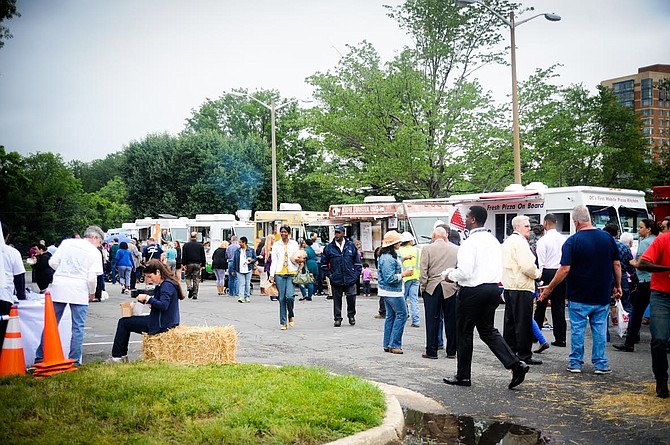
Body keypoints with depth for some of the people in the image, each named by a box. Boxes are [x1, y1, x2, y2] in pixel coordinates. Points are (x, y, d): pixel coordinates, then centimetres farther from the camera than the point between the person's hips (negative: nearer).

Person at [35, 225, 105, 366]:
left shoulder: (66, 243, 8)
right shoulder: (94, 252, 0)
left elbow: (53, 262, 4)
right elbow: (92, 277, -7)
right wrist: (92, 293, 10)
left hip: (59, 287, 3)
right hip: (79, 291, -3)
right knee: (77, 327, 5)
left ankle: (40, 357, 14)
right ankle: (74, 361, 4)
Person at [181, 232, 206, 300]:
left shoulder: (186, 245, 1)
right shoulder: (200, 246, 5)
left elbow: (184, 256, -3)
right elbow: (203, 256, 5)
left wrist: (184, 264, -3)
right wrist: (203, 265, 10)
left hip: (189, 263, -1)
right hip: (197, 264, 1)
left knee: (187, 277, 15)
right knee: (196, 279, 3)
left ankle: (190, 288, -11)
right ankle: (195, 294, 1)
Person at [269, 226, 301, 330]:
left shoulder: (294, 244, 10)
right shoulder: (276, 245, 10)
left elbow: (298, 258, 17)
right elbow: (274, 261, 6)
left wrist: (298, 260, -7)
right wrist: (271, 275, -2)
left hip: (292, 273, -1)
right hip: (280, 274, 1)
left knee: (289, 296, -16)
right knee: (282, 298, -1)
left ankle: (291, 316, 9)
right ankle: (283, 322, 6)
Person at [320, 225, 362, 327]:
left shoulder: (351, 246, 4)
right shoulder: (329, 247, 2)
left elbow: (358, 261, 10)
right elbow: (323, 263, 9)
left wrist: (356, 274, 2)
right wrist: (329, 275, 2)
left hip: (350, 280, 0)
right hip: (336, 280, 0)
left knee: (351, 299, 1)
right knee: (337, 300, 5)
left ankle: (351, 315, 22)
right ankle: (337, 318, 16)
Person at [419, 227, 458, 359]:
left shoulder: (427, 249, -3)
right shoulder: (455, 249, 3)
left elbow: (423, 272, -6)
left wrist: (422, 288, 3)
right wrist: (458, 286, 13)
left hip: (432, 289, -2)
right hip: (451, 289, 2)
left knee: (432, 320, 3)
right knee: (451, 321, 8)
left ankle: (431, 351, 5)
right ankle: (451, 351, 13)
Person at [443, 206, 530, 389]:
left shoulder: (470, 242, -16)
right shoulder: (494, 241, 10)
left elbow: (465, 272, -23)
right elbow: (498, 269, 15)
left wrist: (450, 275, -2)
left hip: (473, 291, -7)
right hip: (492, 289, 8)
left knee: (464, 333, 7)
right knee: (488, 330, 15)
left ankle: (463, 376, 16)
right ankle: (516, 364, 0)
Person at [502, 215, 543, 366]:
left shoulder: (507, 241, 16)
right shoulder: (520, 242, -14)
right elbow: (527, 266, -23)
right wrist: (537, 274, -3)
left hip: (509, 285, 10)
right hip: (521, 287, -10)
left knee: (510, 320, 14)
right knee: (523, 322, -5)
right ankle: (524, 355, -1)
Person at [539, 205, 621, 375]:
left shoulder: (572, 241, -13)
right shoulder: (607, 237, 0)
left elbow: (565, 269, -16)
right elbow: (616, 264, 5)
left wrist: (550, 288, -6)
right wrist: (617, 286, 16)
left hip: (579, 296, -3)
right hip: (602, 296, 3)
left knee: (577, 329, 6)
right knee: (600, 329, 10)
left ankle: (575, 363, 11)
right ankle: (600, 364, 13)